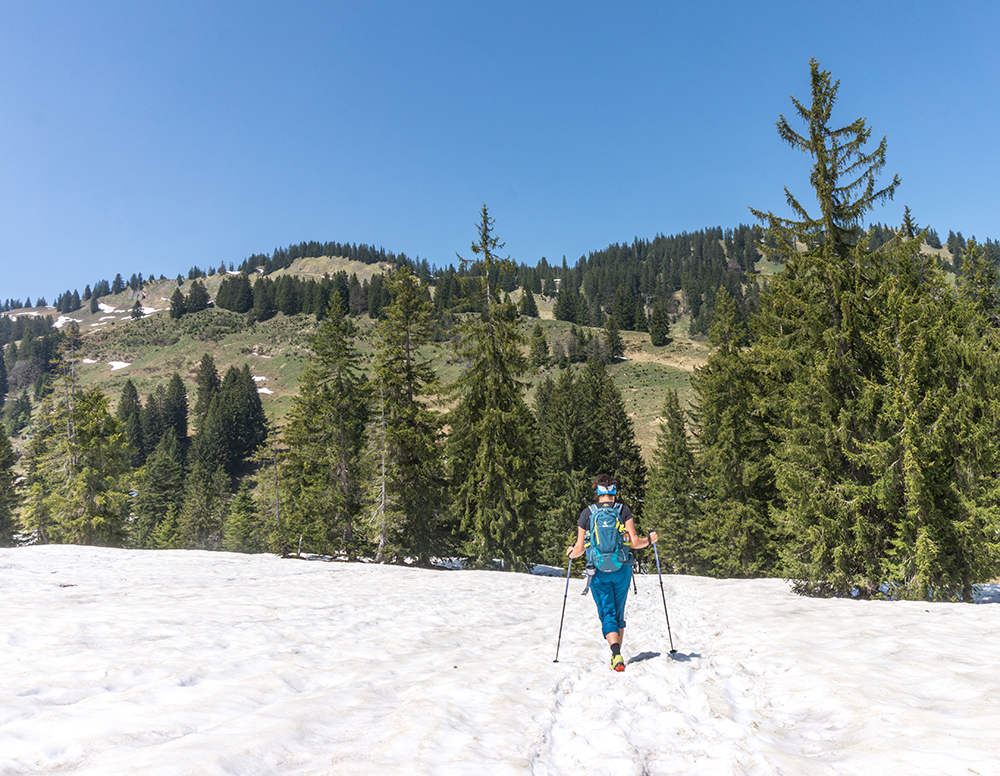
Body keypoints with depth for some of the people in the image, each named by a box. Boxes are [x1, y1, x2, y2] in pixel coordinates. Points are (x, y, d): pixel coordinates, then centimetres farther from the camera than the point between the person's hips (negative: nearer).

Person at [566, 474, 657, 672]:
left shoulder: (587, 513, -1)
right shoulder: (623, 510, -2)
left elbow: (580, 549, -1)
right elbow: (634, 542, -7)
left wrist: (571, 553, 21)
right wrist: (649, 539, 13)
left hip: (598, 571, -1)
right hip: (621, 569, 1)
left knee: (607, 614, 2)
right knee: (619, 613, 18)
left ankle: (616, 653, -19)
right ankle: (617, 653, 26)